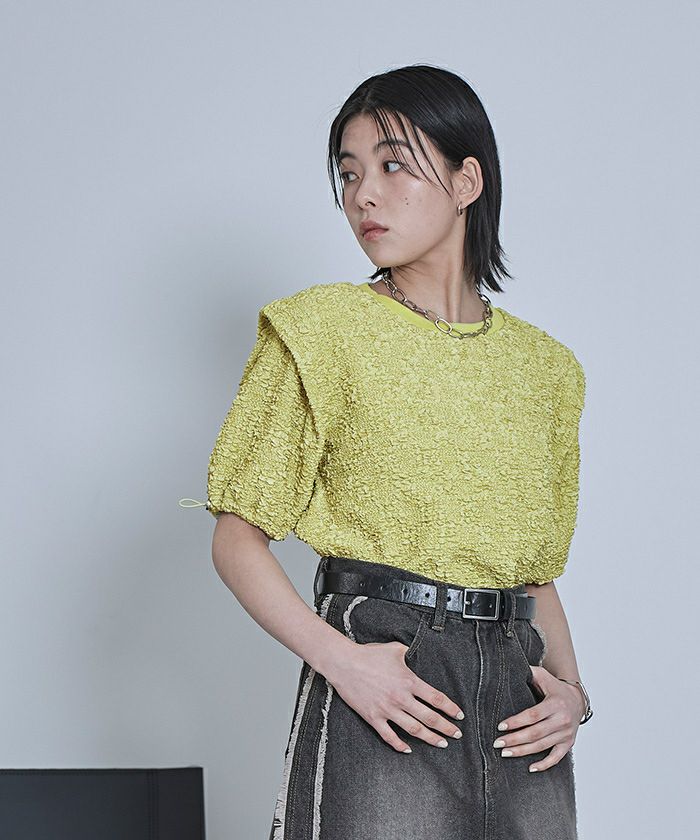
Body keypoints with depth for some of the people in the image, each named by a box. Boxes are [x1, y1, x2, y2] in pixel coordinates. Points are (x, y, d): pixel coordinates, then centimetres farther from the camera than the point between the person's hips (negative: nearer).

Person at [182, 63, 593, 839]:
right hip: (379, 689, -4)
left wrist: (571, 689, 0)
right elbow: (236, 538, -2)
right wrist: (340, 658, -16)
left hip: (518, 701, 4)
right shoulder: (323, 331, 0)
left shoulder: (545, 367, 13)